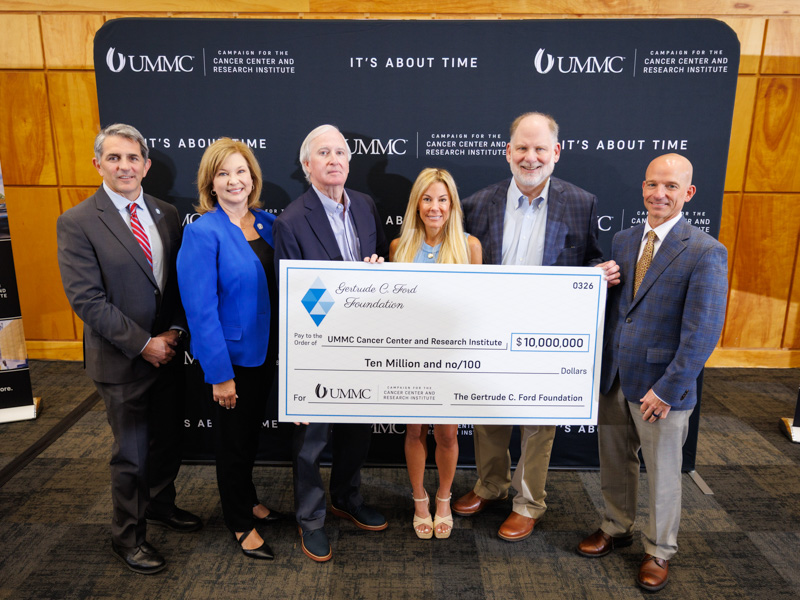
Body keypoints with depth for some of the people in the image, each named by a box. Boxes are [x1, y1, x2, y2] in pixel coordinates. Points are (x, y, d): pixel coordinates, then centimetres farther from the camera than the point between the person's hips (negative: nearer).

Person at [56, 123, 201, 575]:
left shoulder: (167, 214, 4)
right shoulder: (77, 223, -11)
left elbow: (181, 280, 6)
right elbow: (86, 299, -15)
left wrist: (176, 330, -8)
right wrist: (142, 344, -17)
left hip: (168, 350, 5)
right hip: (122, 360, -5)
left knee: (169, 438, 20)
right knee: (131, 453, 9)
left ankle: (160, 505, 45)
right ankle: (127, 537, 32)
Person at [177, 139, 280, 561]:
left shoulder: (267, 223, 1)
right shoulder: (202, 232, -18)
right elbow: (200, 309, -20)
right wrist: (219, 373, -20)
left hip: (265, 349, 6)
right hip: (231, 355, -6)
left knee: (252, 430, 24)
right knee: (233, 439, 13)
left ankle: (248, 499, 48)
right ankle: (240, 522, 35)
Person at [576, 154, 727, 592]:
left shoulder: (705, 252, -13)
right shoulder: (622, 241, 5)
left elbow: (703, 332, -15)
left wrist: (667, 389, -16)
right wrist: (601, 365, 2)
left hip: (661, 387, -4)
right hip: (612, 379, 5)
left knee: (662, 473, 14)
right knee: (614, 463, 20)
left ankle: (658, 551, 37)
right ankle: (616, 528, 44)